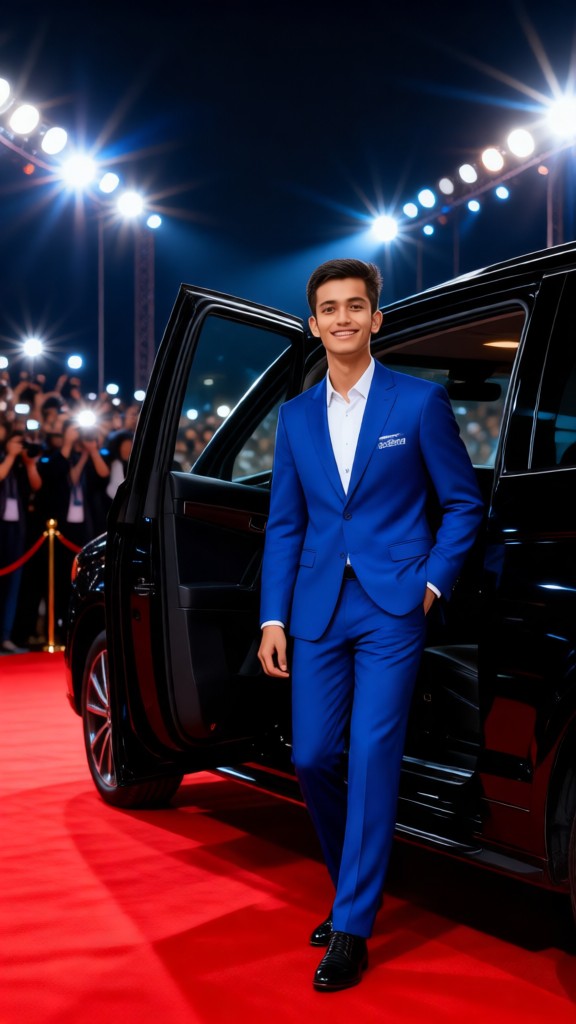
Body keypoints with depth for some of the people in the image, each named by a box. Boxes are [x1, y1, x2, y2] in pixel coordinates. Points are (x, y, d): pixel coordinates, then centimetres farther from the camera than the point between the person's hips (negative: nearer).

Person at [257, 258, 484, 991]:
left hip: (392, 610, -4)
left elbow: (463, 502, 4)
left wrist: (433, 582, -5)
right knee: (312, 758, 6)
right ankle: (354, 881, 32)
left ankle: (352, 929, 7)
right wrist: (272, 618, 4)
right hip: (318, 612, 4)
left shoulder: (420, 403, -2)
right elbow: (283, 525, 10)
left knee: (372, 760, -5)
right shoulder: (296, 416, 10)